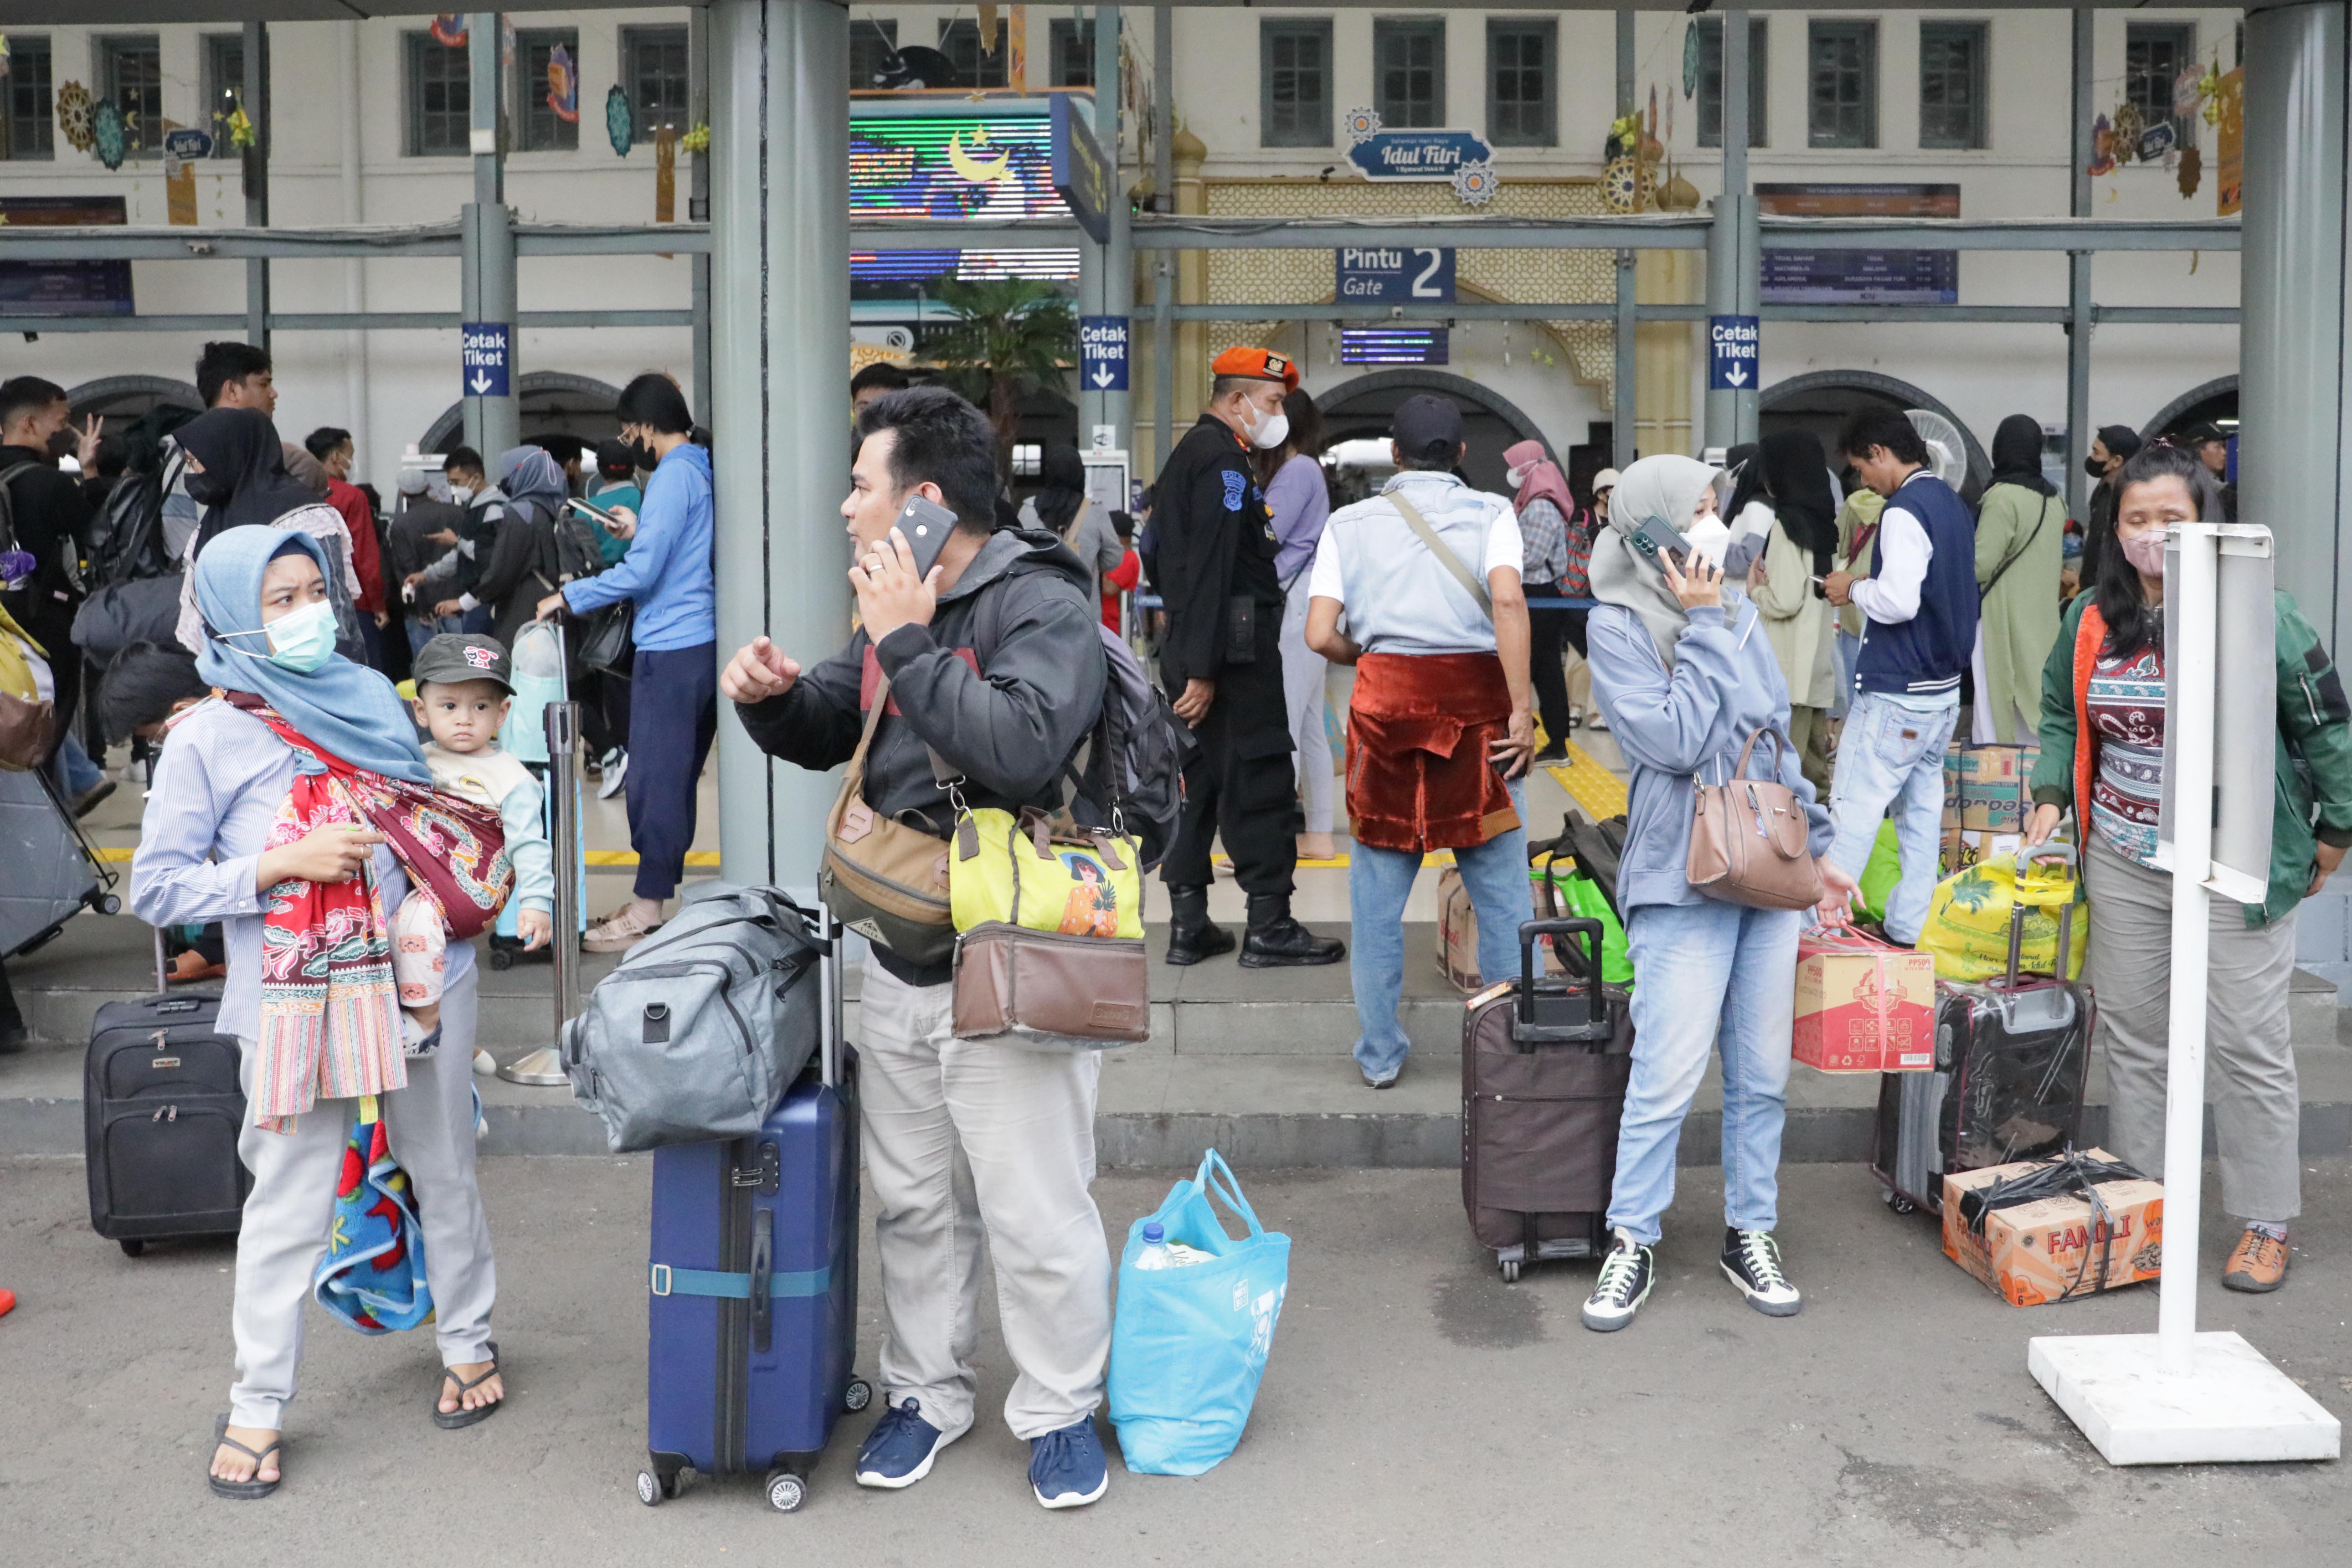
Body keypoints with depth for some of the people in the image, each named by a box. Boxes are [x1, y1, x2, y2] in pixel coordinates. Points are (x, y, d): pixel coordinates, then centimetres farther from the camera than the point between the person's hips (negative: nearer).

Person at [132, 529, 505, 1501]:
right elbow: (156, 889, -8)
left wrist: (444, 873, 4)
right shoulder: (206, 739, -6)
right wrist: (285, 865, -17)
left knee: (445, 1172, 15)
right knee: (288, 1205, 4)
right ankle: (256, 1405, 19)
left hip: (419, 974, 4)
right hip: (297, 1004, -3)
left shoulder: (370, 695, 6)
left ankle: (467, 1342, 34)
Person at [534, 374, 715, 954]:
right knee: (677, 778, 14)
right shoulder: (707, 472, 14)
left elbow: (642, 573, -18)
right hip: (705, 642, 9)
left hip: (671, 650, -9)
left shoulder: (673, 476, -13)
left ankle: (647, 913, -1)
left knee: (654, 779, -5)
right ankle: (659, 895, 21)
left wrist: (569, 597, -8)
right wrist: (642, 531, 25)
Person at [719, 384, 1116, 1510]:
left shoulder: (1040, 604, -16)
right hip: (900, 963, 8)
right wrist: (770, 694, -2)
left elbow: (1022, 751, -32)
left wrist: (906, 643, -25)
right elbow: (824, 735, 21)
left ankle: (1059, 1409, 22)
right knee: (913, 1202, 18)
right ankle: (926, 1391, 34)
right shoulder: (894, 606, 11)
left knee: (1036, 1214, 3)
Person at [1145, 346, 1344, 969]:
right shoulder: (1225, 458, -13)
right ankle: (1270, 927, -1)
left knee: (1205, 778, 11)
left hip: (1189, 646, 10)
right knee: (1261, 778, -5)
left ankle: (1189, 925, 13)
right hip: (1235, 651, -10)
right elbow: (1210, 568, -20)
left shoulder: (1187, 454, 19)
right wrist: (1202, 671, -23)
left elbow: (1156, 557, 23)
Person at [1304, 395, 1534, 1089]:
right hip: (1475, 699, -1)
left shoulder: (1350, 523, 7)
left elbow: (1320, 636, -3)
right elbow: (1508, 601, -16)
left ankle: (1379, 1055, 16)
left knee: (1377, 898, 10)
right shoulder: (1489, 512, 2)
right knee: (1501, 894, 7)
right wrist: (1522, 708, -14)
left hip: (1385, 700, 1)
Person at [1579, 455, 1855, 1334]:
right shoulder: (1618, 627, -6)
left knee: (1762, 1073, 10)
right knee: (1667, 1076, -6)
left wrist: (1817, 847, 19)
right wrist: (1699, 627, -10)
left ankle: (1751, 1236, 22)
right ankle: (1633, 1243, 8)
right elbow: (1676, 742, -17)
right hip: (1682, 879, -6)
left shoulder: (1736, 615, 13)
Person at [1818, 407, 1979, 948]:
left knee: (1855, 810, -4)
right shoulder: (1952, 503, 13)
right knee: (1922, 808, 11)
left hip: (1895, 694, -9)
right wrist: (1867, 586, 14)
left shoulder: (1905, 512, -17)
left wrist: (1853, 589, -8)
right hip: (1943, 688, 9)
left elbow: (1898, 601, -25)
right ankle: (1906, 929, 17)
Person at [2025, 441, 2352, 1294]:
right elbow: (2061, 716, 18)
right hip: (2123, 863, 5)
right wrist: (2052, 795, 4)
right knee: (2132, 1037, 11)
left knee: (2249, 1045, 1)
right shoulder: (2090, 619, 6)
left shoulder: (2256, 614, -9)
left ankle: (2265, 1226, 13)